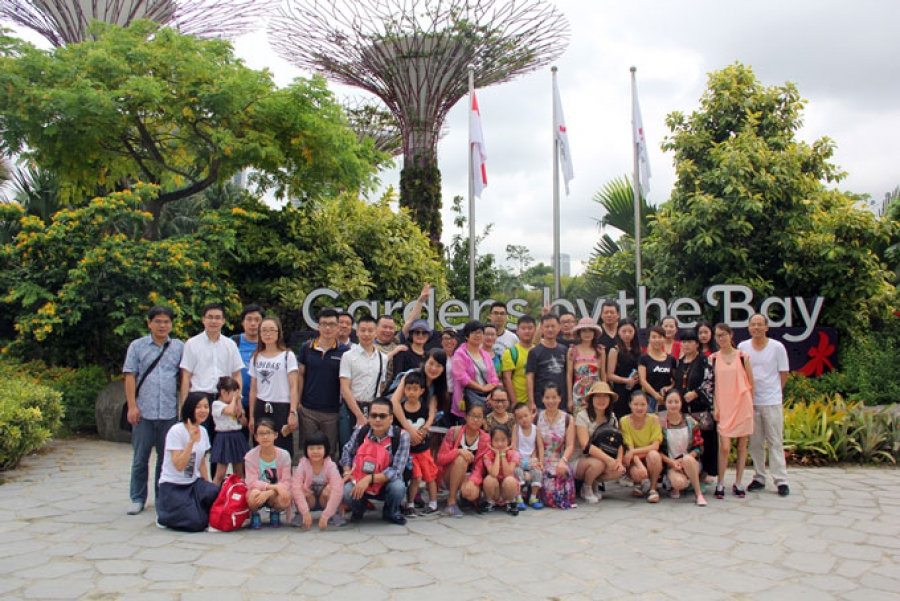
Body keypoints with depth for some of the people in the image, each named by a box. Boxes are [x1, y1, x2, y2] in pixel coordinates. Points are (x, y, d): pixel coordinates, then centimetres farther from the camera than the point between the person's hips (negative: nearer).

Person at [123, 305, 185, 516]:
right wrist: (132, 406, -6)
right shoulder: (137, 346, 6)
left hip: (170, 412, 1)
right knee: (140, 457, 5)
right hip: (144, 411, -1)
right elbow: (130, 376, 2)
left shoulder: (179, 347, 8)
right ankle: (137, 498, 16)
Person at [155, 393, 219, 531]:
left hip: (194, 483, 6)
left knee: (213, 493, -28)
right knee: (197, 524, -20)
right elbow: (179, 466, -22)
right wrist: (191, 441, -28)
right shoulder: (176, 431, -15)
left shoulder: (203, 432, 5)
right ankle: (165, 516, 7)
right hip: (172, 486, -6)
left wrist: (208, 485, 4)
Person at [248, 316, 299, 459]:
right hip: (261, 408, 4)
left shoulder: (288, 356, 1)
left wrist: (293, 413, -13)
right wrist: (251, 416, 11)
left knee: (282, 451, -6)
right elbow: (253, 390, 15)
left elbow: (293, 387, -5)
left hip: (282, 408, -4)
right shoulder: (256, 358, 13)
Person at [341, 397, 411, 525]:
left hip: (386, 484, -1)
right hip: (359, 484, 1)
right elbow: (347, 451, 9)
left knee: (398, 487, -34)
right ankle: (359, 509, 11)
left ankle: (390, 513, 5)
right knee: (347, 491, -30)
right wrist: (347, 473, -8)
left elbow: (396, 471, -22)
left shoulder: (401, 436, -20)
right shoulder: (360, 431, -9)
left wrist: (369, 479, -31)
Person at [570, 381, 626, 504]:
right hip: (578, 460, -5)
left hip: (600, 458, 5)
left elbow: (619, 443, 0)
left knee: (620, 470, -22)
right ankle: (586, 488, -3)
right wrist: (609, 459, -31)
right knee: (598, 463, -35)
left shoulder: (612, 417, 5)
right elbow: (585, 446, -24)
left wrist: (619, 460, -20)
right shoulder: (582, 416, -14)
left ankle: (594, 483, 7)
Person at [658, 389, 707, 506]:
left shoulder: (690, 422, 1)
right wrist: (672, 462, -15)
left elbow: (699, 447, 0)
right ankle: (674, 487, 4)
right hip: (670, 463, -1)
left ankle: (698, 493, -20)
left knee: (687, 459, -36)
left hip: (691, 462, 1)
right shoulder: (660, 423, -2)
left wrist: (683, 460, -14)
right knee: (679, 482, -34)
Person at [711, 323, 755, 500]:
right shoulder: (713, 358, 4)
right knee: (724, 447, -7)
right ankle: (720, 483, 4)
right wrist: (715, 407, -2)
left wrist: (750, 404, 6)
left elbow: (750, 383, 7)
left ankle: (737, 483, 16)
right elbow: (712, 384, 4)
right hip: (723, 408, 0)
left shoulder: (742, 356, 2)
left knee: (742, 446, 6)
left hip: (742, 406, 0)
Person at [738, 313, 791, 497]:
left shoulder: (777, 347, -3)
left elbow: (784, 374, 4)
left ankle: (781, 480, 4)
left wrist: (773, 391, 2)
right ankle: (759, 478, 17)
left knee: (775, 441, 0)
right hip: (750, 401, 2)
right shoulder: (742, 347, 3)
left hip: (772, 401, -2)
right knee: (755, 442, 8)